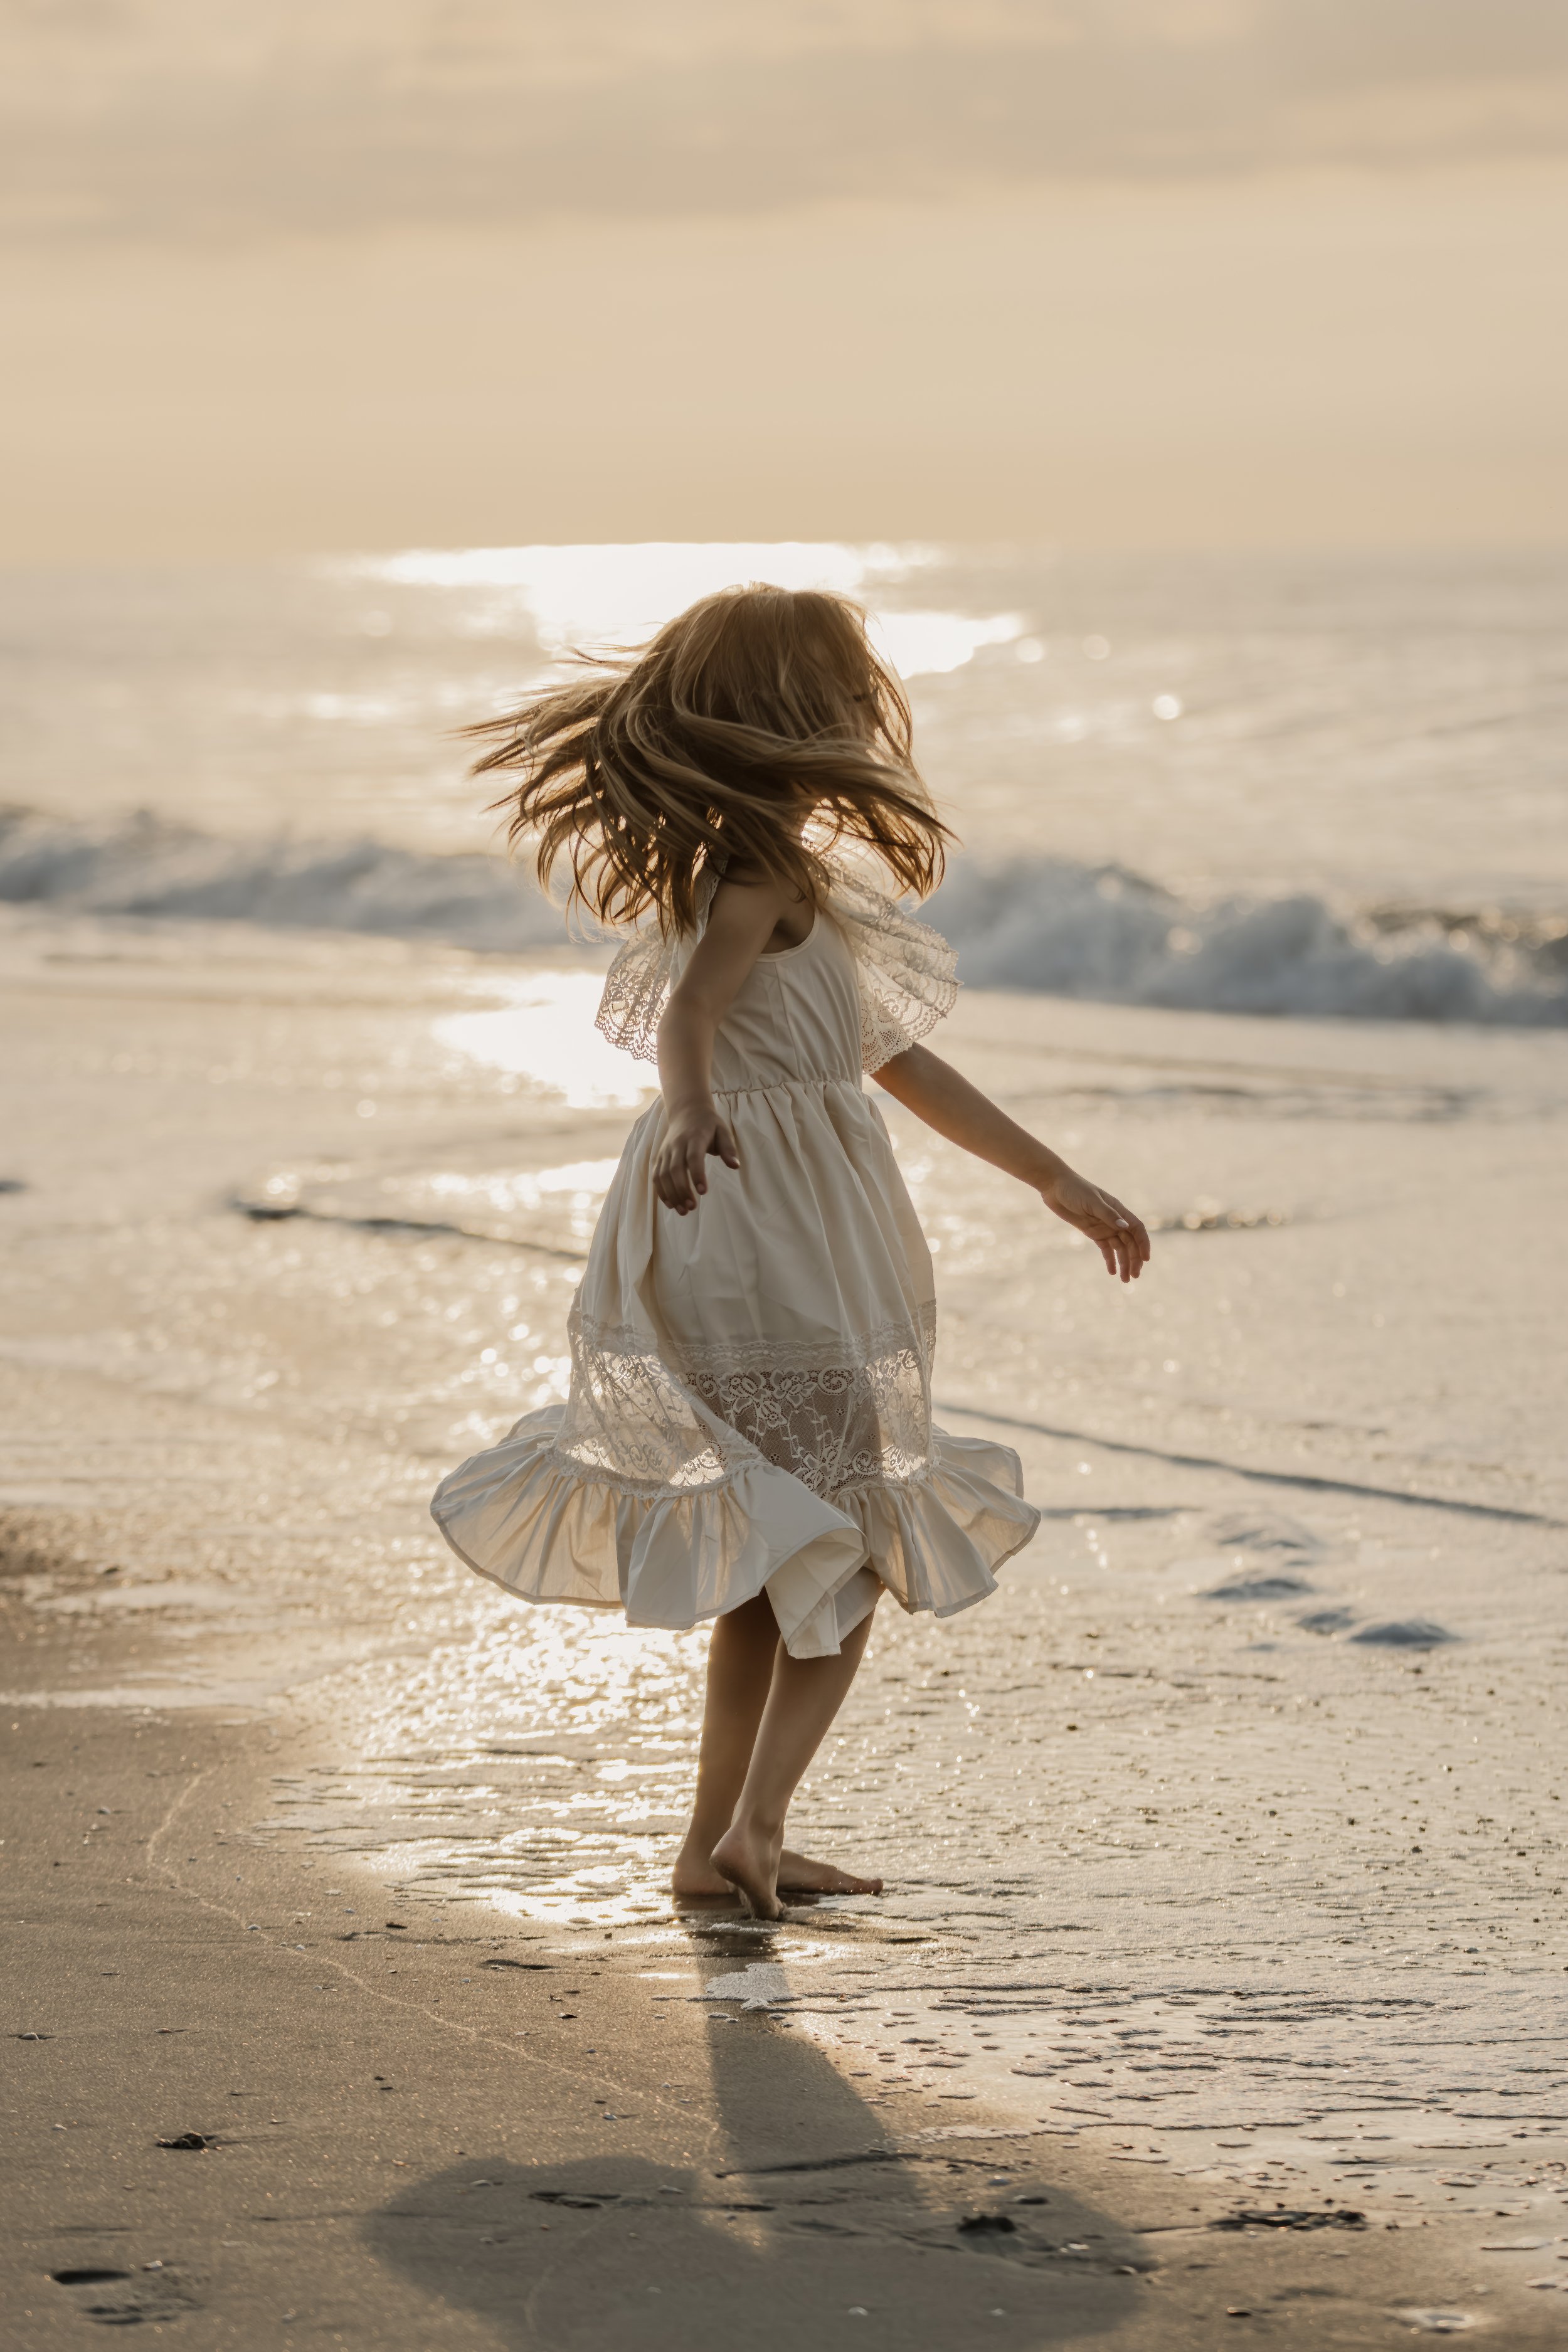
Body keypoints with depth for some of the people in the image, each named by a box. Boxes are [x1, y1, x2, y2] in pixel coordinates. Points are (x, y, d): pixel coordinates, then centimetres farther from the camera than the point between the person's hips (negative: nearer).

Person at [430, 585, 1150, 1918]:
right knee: (857, 1537, -3)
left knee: (783, 1556, 16)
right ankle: (752, 1822, -12)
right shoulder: (770, 860, -13)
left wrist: (1059, 1183, 27)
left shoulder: (788, 864, 17)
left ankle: (725, 1842, 20)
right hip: (768, 1223, -10)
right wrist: (691, 1108, -54)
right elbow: (689, 1008, -31)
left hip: (780, 1226, 10)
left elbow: (896, 1061, 23)